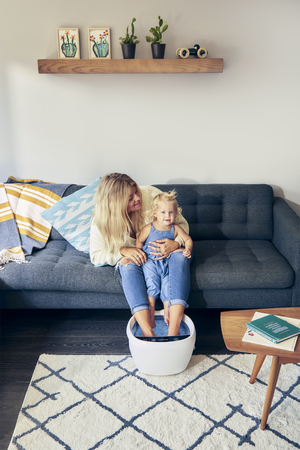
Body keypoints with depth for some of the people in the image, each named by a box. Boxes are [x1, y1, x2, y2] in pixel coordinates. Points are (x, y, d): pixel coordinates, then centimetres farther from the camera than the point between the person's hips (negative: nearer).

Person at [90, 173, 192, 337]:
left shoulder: (151, 194, -21)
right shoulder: (101, 221, -18)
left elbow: (182, 223, -12)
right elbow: (96, 256, -12)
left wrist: (176, 243, -34)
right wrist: (123, 251, -30)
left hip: (164, 249, 1)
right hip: (133, 256, 0)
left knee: (180, 256, -35)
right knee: (128, 266, -37)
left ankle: (174, 328, -46)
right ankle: (147, 332, -48)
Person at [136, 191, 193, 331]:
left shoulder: (176, 228, -2)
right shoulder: (148, 228, -7)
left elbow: (188, 239, 8)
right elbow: (139, 241, 7)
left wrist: (188, 249, -10)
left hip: (167, 261, 2)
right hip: (150, 261, -2)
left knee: (167, 285, -14)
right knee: (152, 284, -17)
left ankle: (167, 313, 0)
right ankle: (151, 314, -8)